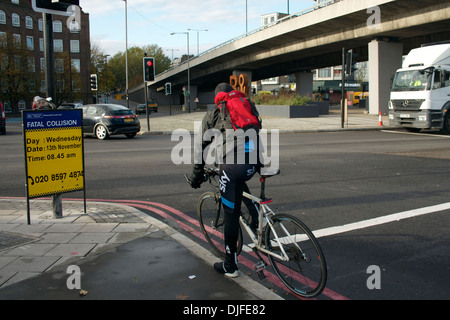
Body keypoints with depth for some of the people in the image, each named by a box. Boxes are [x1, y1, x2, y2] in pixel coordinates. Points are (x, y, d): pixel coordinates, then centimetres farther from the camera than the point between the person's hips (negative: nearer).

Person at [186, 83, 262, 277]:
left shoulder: (212, 116, 18)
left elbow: (202, 147, 17)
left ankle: (230, 266, 19)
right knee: (238, 182, 39)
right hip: (251, 162, 4)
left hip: (232, 165, -4)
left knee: (231, 216, 6)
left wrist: (197, 174, 25)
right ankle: (257, 216, 23)